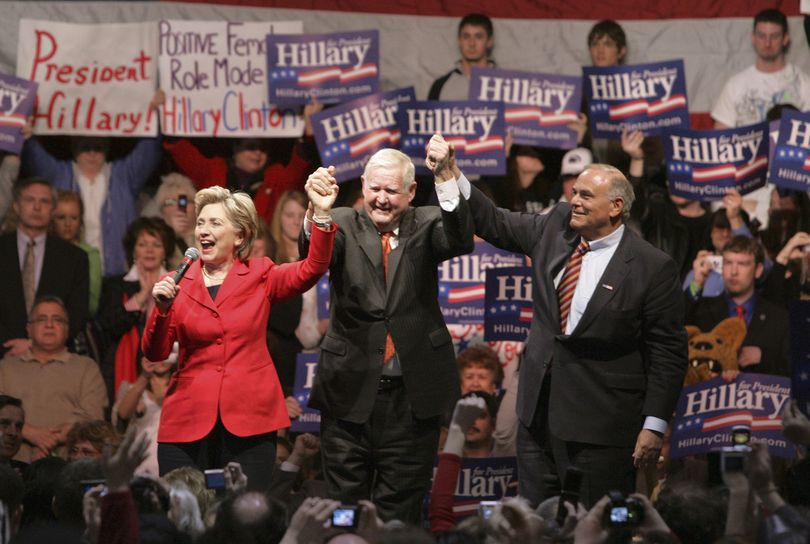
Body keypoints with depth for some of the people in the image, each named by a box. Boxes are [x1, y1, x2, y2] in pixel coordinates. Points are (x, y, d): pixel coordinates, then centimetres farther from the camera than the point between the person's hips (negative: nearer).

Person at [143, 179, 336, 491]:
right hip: (189, 423, 1)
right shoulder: (177, 284, 8)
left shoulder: (259, 276, 7)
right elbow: (155, 353, 3)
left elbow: (312, 268, -9)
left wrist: (322, 214, -21)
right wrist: (162, 309, -14)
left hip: (248, 421, -1)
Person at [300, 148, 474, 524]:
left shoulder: (425, 226, 4)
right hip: (351, 392, 0)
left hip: (412, 395, 0)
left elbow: (460, 241, -17)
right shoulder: (343, 225, 2)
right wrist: (315, 213, -42)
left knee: (399, 511, 7)